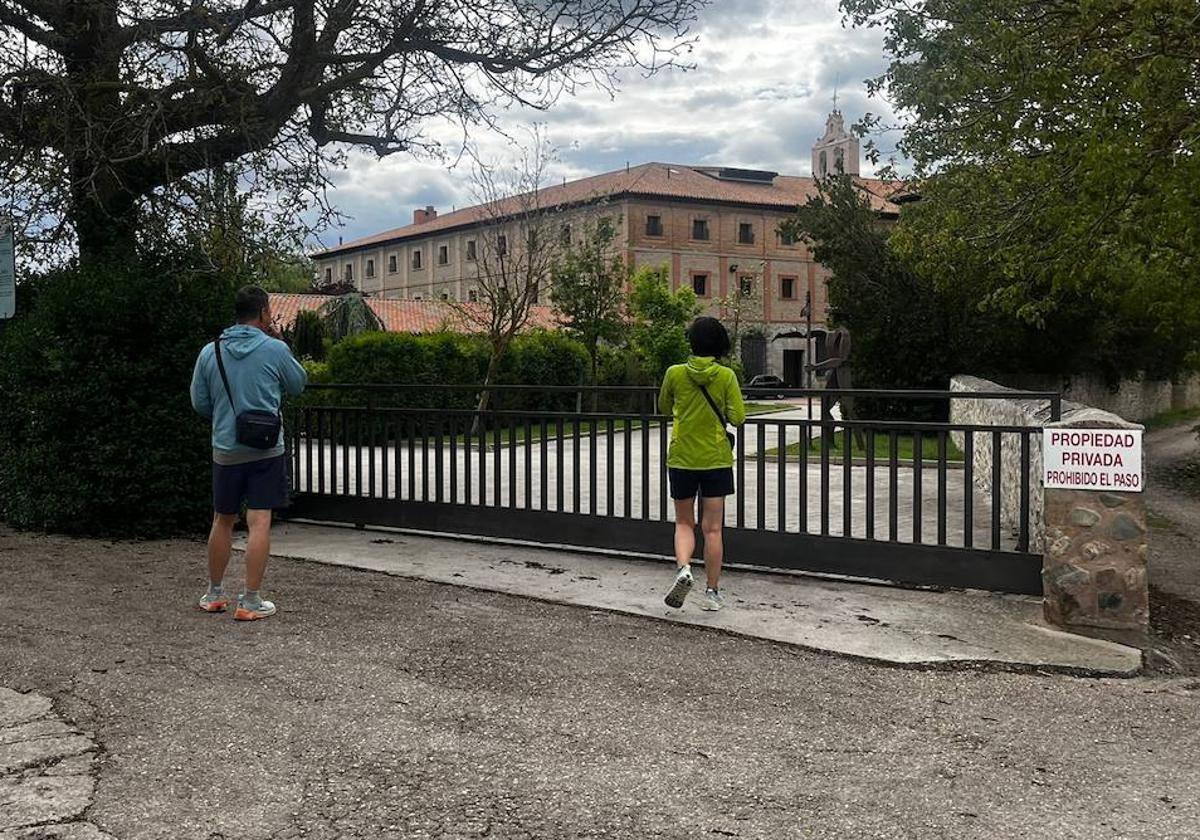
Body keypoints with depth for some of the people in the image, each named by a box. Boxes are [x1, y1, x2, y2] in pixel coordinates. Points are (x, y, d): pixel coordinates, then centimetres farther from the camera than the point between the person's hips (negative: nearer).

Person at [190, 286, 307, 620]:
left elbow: (199, 403, 8)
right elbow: (298, 384, 8)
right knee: (259, 523, -2)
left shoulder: (210, 351, 2)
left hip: (225, 450, 4)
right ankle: (250, 601, -2)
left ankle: (214, 593, 27)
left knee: (222, 521, 16)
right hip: (266, 449, -3)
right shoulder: (275, 350, -8)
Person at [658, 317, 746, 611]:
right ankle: (712, 592, 12)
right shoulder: (726, 376, -7)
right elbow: (738, 417, -10)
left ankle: (683, 568, -12)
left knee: (684, 523, 15)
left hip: (682, 459, 0)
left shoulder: (675, 374, -4)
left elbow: (664, 407, 12)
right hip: (716, 460, 0)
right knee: (712, 529, 7)